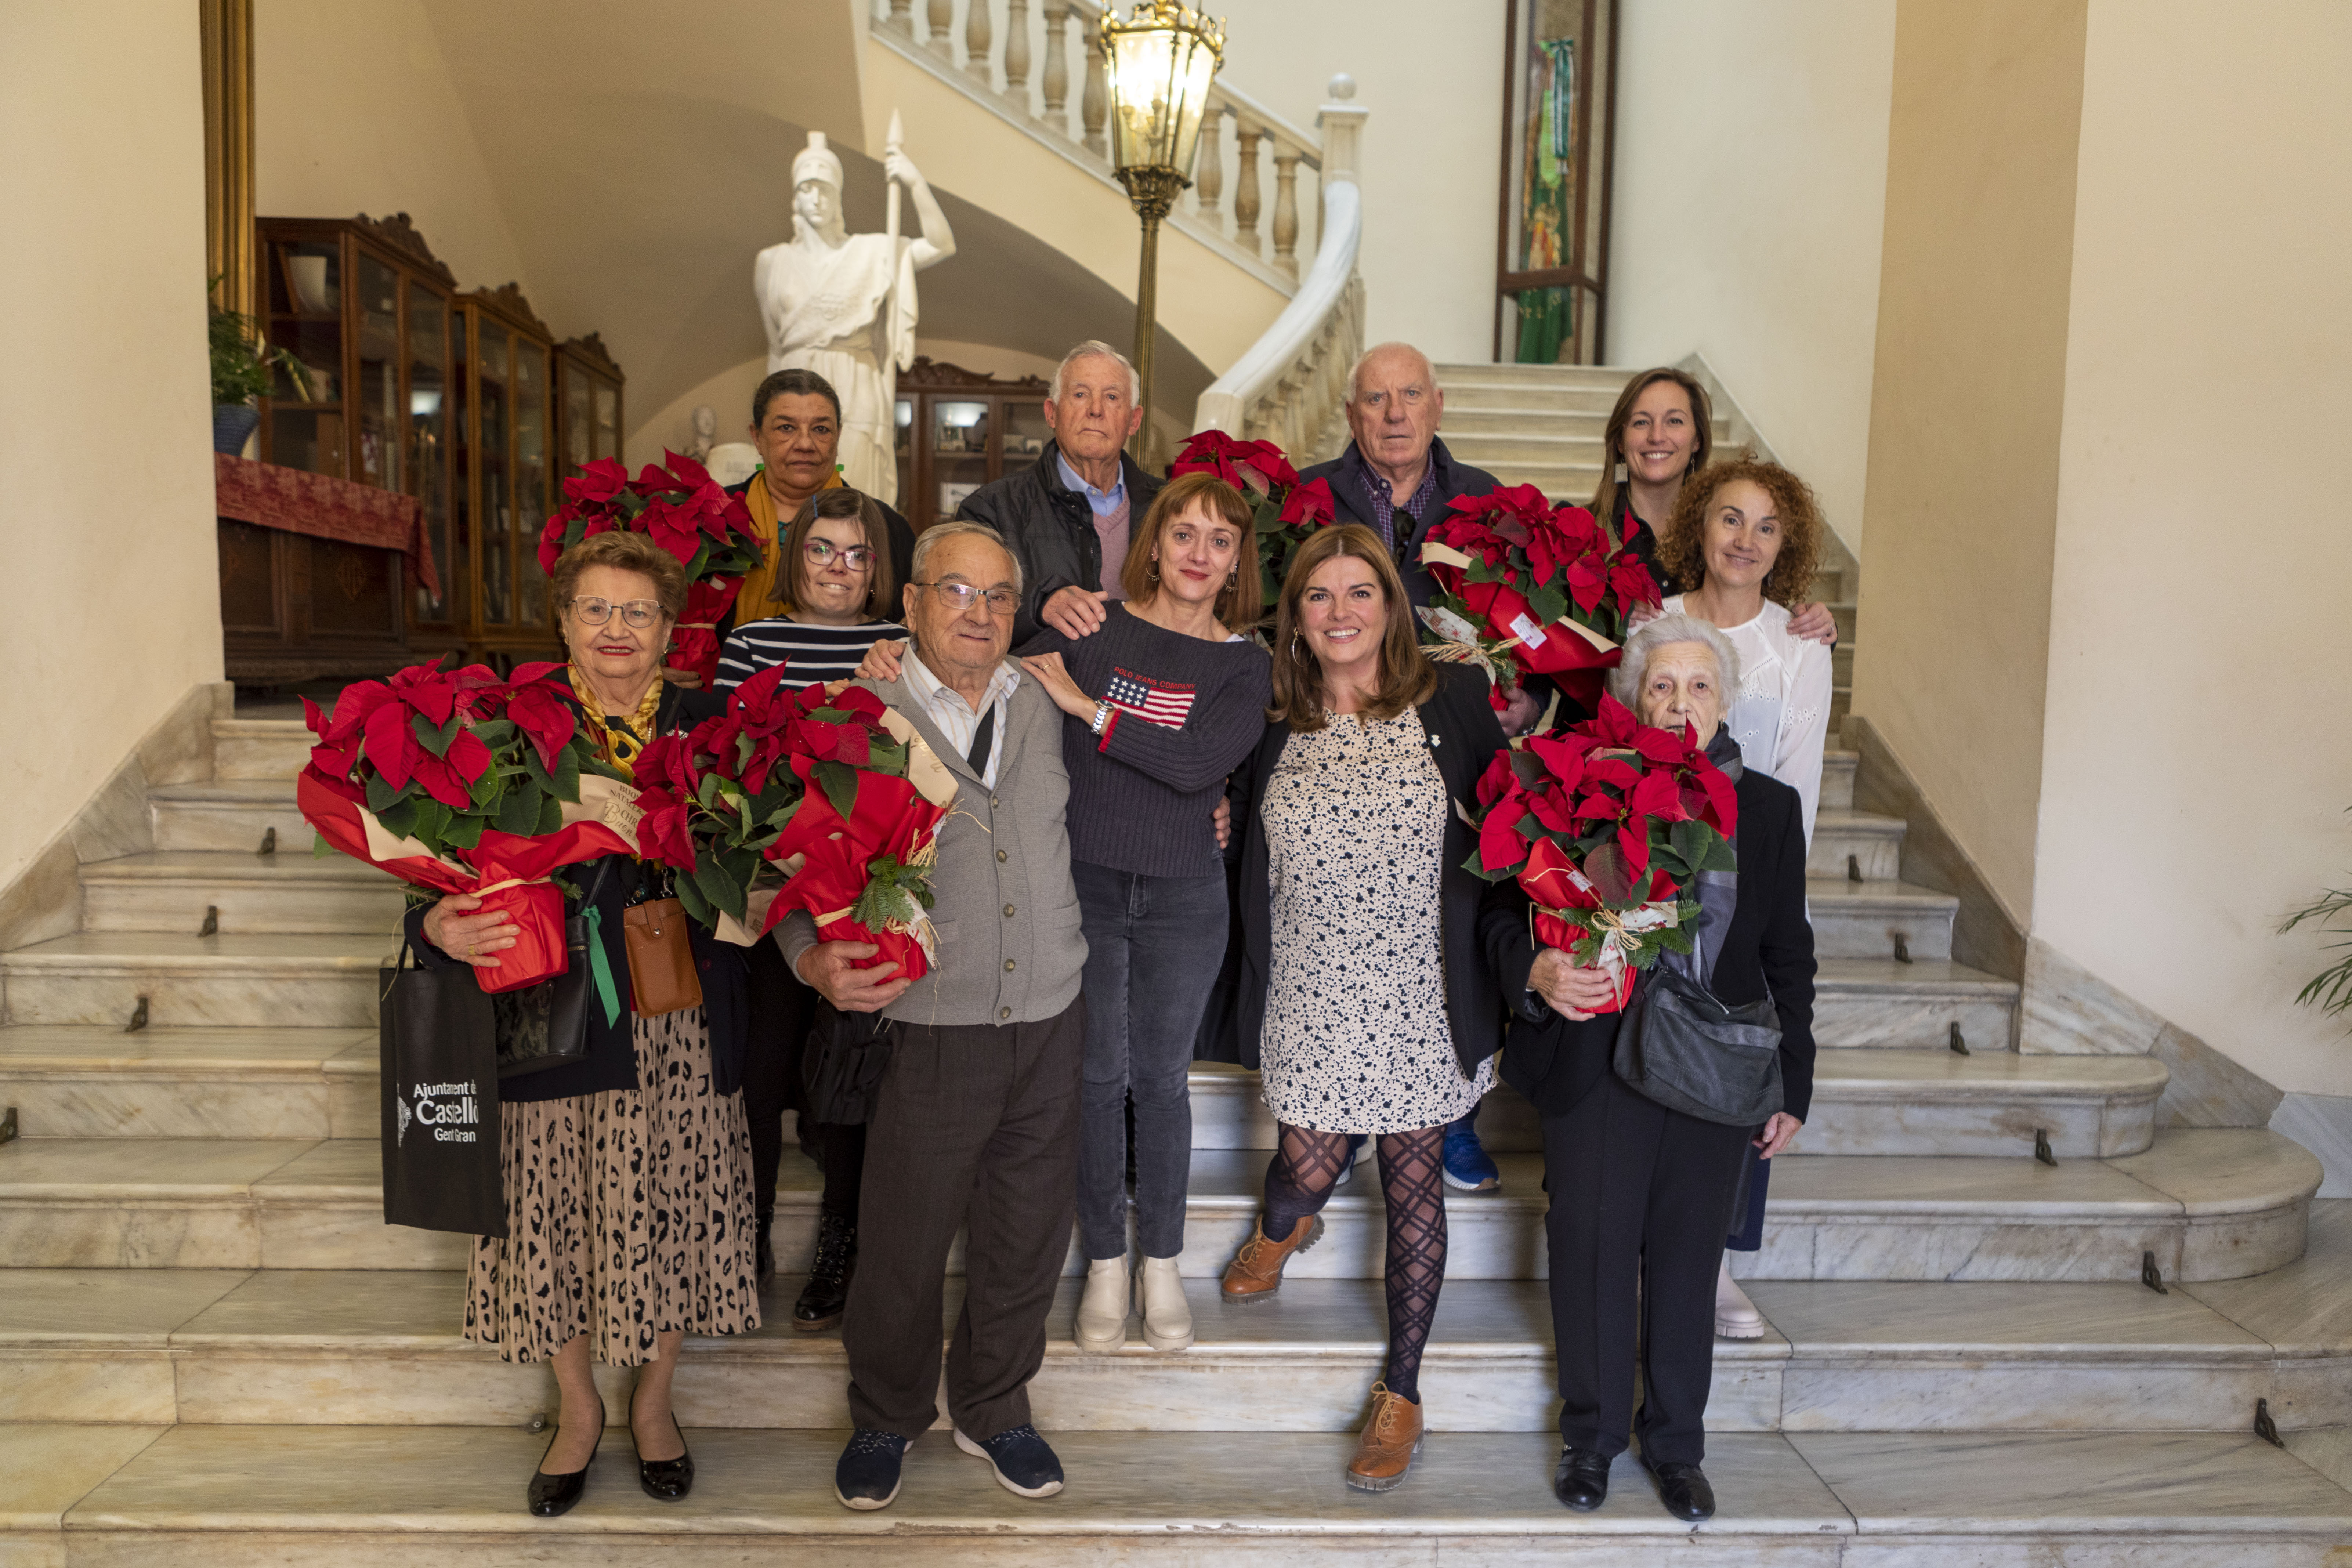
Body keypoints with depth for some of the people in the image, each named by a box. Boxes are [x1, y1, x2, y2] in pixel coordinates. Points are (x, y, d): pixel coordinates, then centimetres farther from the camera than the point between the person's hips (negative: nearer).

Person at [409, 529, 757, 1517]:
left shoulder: (706, 727, 3)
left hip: (678, 1027, 1)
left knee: (669, 1213, 10)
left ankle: (653, 1401, 35)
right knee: (555, 1214, 9)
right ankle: (578, 1409, 34)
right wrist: (443, 930, -21)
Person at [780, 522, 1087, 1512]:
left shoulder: (1043, 706, 7)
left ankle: (993, 1412, 41)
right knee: (903, 1246, 10)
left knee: (1027, 1239, 17)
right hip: (930, 1033, -4)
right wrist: (817, 961, -21)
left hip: (1050, 1023, 4)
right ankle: (886, 1420, 37)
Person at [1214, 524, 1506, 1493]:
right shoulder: (1274, 728, 3)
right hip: (1311, 998, 1)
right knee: (1306, 1175, 2)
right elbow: (1252, 870, 10)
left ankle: (1402, 1392, 25)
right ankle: (1283, 1227, 41)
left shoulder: (1451, 704, -4)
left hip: (1421, 996, -1)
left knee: (1413, 1187, 7)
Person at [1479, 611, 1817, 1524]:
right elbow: (1502, 911, 0)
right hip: (1594, 1064, -2)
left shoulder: (1768, 808, 6)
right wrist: (1535, 969, -22)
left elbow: (1788, 960, 10)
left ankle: (1675, 1443, 32)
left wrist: (1792, 1088, 9)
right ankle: (1591, 1434, 28)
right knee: (1592, 1249, 7)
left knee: (1688, 1256, 11)